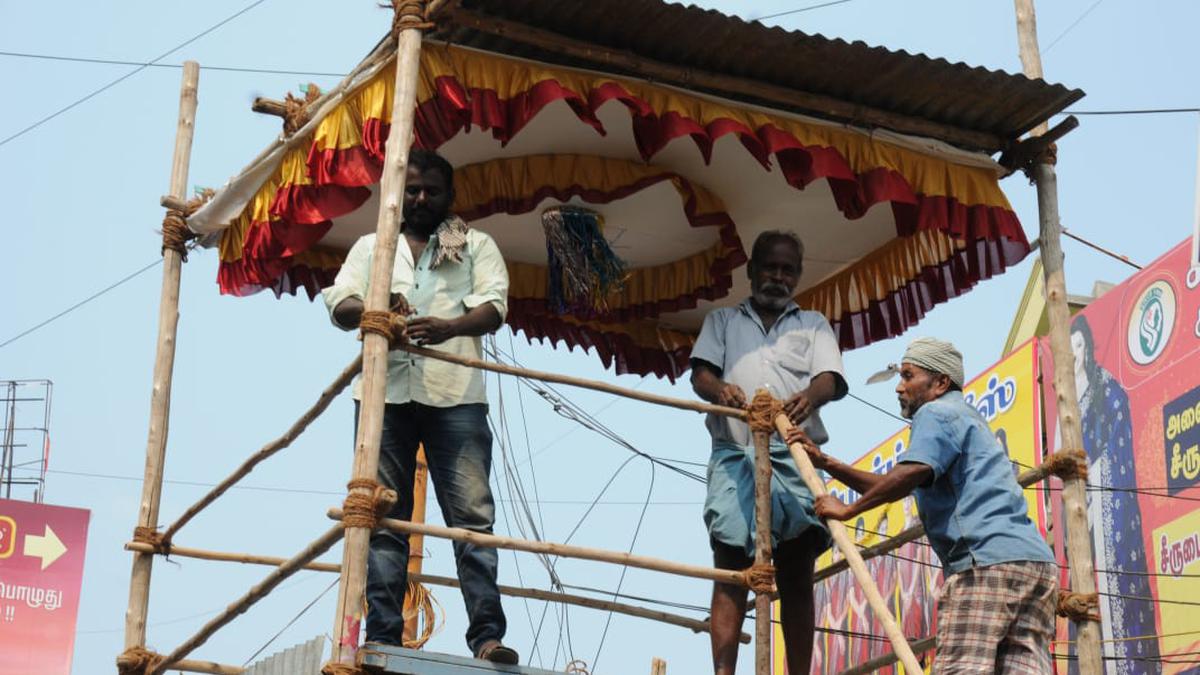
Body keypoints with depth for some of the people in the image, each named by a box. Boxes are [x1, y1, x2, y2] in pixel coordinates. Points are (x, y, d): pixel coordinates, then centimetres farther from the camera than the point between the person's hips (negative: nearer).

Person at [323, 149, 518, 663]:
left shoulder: (477, 246, 17)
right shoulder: (371, 247, 22)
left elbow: (493, 307, 2)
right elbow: (338, 303, 9)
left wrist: (449, 326, -20)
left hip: (455, 395, -2)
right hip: (383, 392, 2)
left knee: (472, 514, -10)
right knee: (383, 519, -1)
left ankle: (487, 635, -13)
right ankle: (383, 637, 0)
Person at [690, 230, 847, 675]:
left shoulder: (813, 325, 21)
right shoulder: (722, 321, 23)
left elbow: (831, 379, 4)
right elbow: (700, 373, 8)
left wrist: (811, 395, -22)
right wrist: (720, 388, -18)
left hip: (795, 458, 1)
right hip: (735, 456, 0)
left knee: (797, 575, -4)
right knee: (730, 570, -11)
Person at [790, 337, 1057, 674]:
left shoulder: (937, 413, 4)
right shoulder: (966, 418, 34)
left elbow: (912, 472, -17)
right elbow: (889, 486, 35)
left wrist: (848, 509, -8)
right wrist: (824, 462, 29)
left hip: (987, 561, -9)